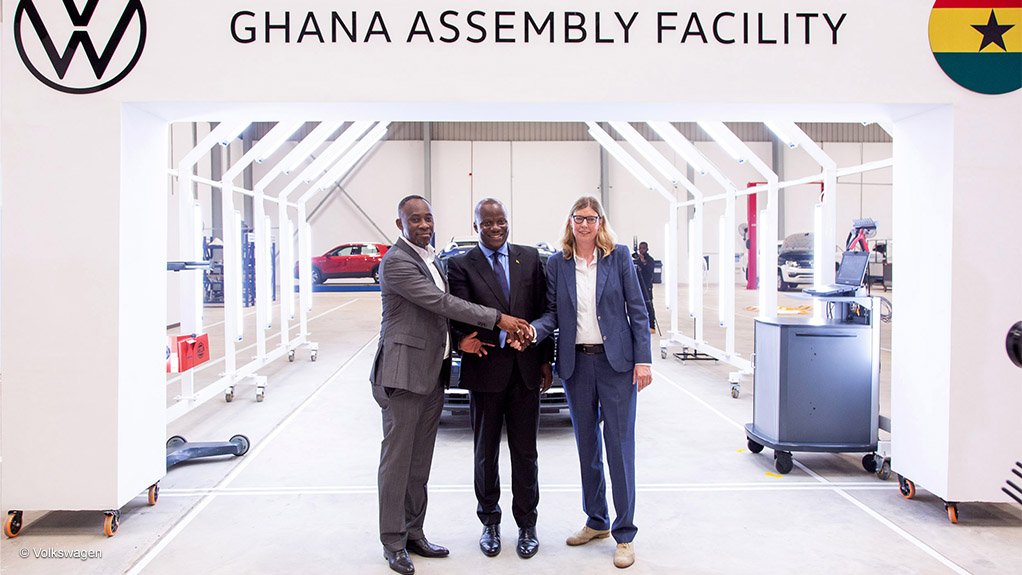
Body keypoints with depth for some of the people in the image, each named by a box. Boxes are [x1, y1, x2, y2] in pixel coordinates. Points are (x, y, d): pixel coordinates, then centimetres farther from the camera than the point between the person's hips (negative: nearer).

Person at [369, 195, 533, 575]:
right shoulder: (396, 262, -13)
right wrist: (498, 319, -18)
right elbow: (440, 302, -19)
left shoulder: (429, 259, 16)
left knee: (420, 461, 13)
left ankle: (413, 533, 24)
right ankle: (393, 543, 11)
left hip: (432, 373, 8)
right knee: (397, 459, 0)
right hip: (405, 372, -8)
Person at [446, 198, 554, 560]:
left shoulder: (530, 258, 6)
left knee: (525, 452, 10)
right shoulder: (461, 265, -1)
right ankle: (490, 523, 29)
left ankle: (526, 526, 25)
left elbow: (543, 311, 7)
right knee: (486, 453, 13)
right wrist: (463, 339, -34)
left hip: (526, 370, 1)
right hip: (485, 370, -1)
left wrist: (546, 361, 5)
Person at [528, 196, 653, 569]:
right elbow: (552, 313, 6)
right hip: (576, 363, 3)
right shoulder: (557, 263, 5)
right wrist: (534, 330, -15)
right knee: (586, 444, 13)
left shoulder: (619, 257, -1)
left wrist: (643, 359, -7)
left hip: (616, 361, -3)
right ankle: (596, 521, 30)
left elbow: (637, 310, -2)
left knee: (619, 445, -1)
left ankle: (624, 534, 10)